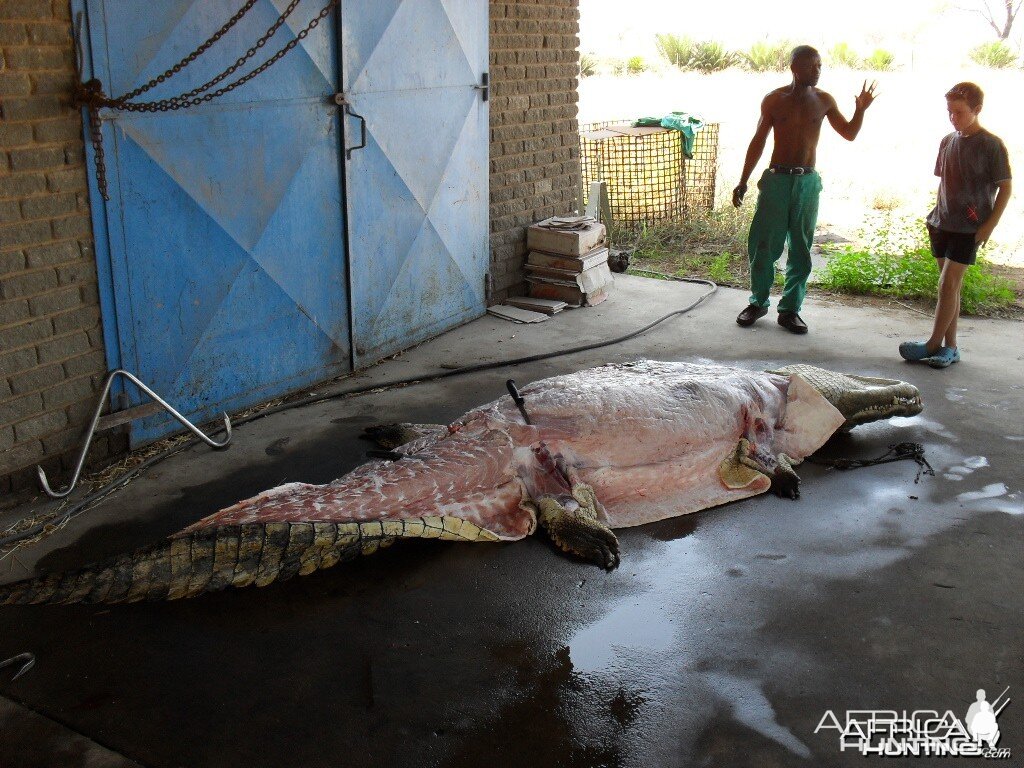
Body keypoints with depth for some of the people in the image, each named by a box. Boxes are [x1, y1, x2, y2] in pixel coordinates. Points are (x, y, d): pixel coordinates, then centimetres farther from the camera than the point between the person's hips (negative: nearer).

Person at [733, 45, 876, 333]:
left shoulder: (823, 101, 5)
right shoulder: (774, 99, 0)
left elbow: (849, 134, 11)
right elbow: (758, 141, 5)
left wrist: (860, 110, -9)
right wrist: (743, 182, 3)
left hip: (807, 182, 2)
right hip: (776, 179, -1)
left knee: (800, 249, 3)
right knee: (763, 244, 0)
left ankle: (790, 309, 13)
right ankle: (758, 302, 17)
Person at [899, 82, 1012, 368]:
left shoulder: (991, 145, -9)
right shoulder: (947, 141, 8)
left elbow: (1005, 187, -7)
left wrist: (989, 224, -12)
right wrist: (936, 215, 13)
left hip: (969, 227, -6)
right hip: (942, 224, 6)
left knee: (948, 283, -10)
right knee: (950, 285, 8)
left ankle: (934, 344, -3)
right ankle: (950, 346, 13)